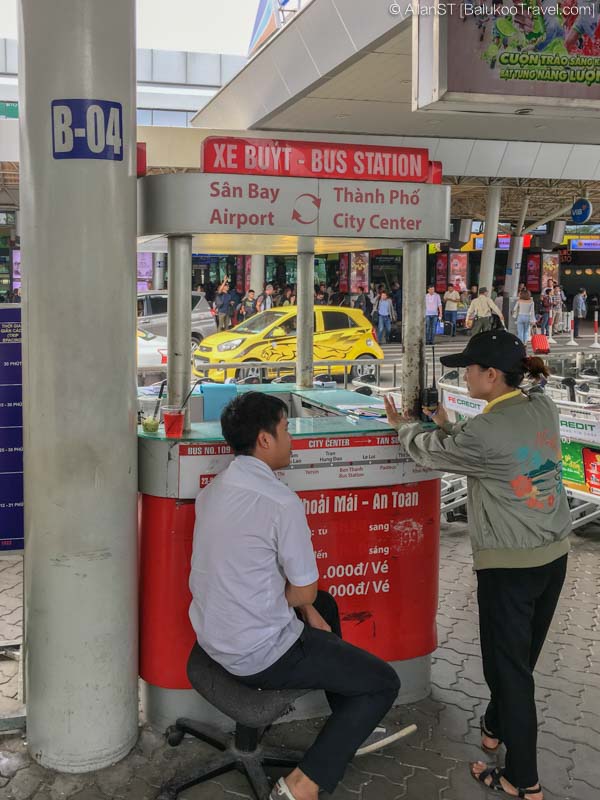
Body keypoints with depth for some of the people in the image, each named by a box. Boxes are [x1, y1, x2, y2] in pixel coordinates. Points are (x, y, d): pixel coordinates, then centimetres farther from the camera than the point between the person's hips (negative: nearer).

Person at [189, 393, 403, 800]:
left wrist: (308, 610, 10)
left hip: (212, 636, 9)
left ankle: (351, 729, 43)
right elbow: (304, 590, -15)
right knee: (385, 683, 7)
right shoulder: (281, 502, -24)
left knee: (325, 606, 31)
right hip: (261, 656, -9)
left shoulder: (214, 489, 2)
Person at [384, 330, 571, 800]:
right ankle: (496, 728, 43)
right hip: (555, 553, 8)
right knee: (522, 655, 22)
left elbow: (429, 452, -3)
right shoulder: (544, 408, 0)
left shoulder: (483, 433, -22)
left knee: (509, 665, 5)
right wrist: (444, 426, 20)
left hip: (509, 563, -8)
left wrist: (403, 427, 17)